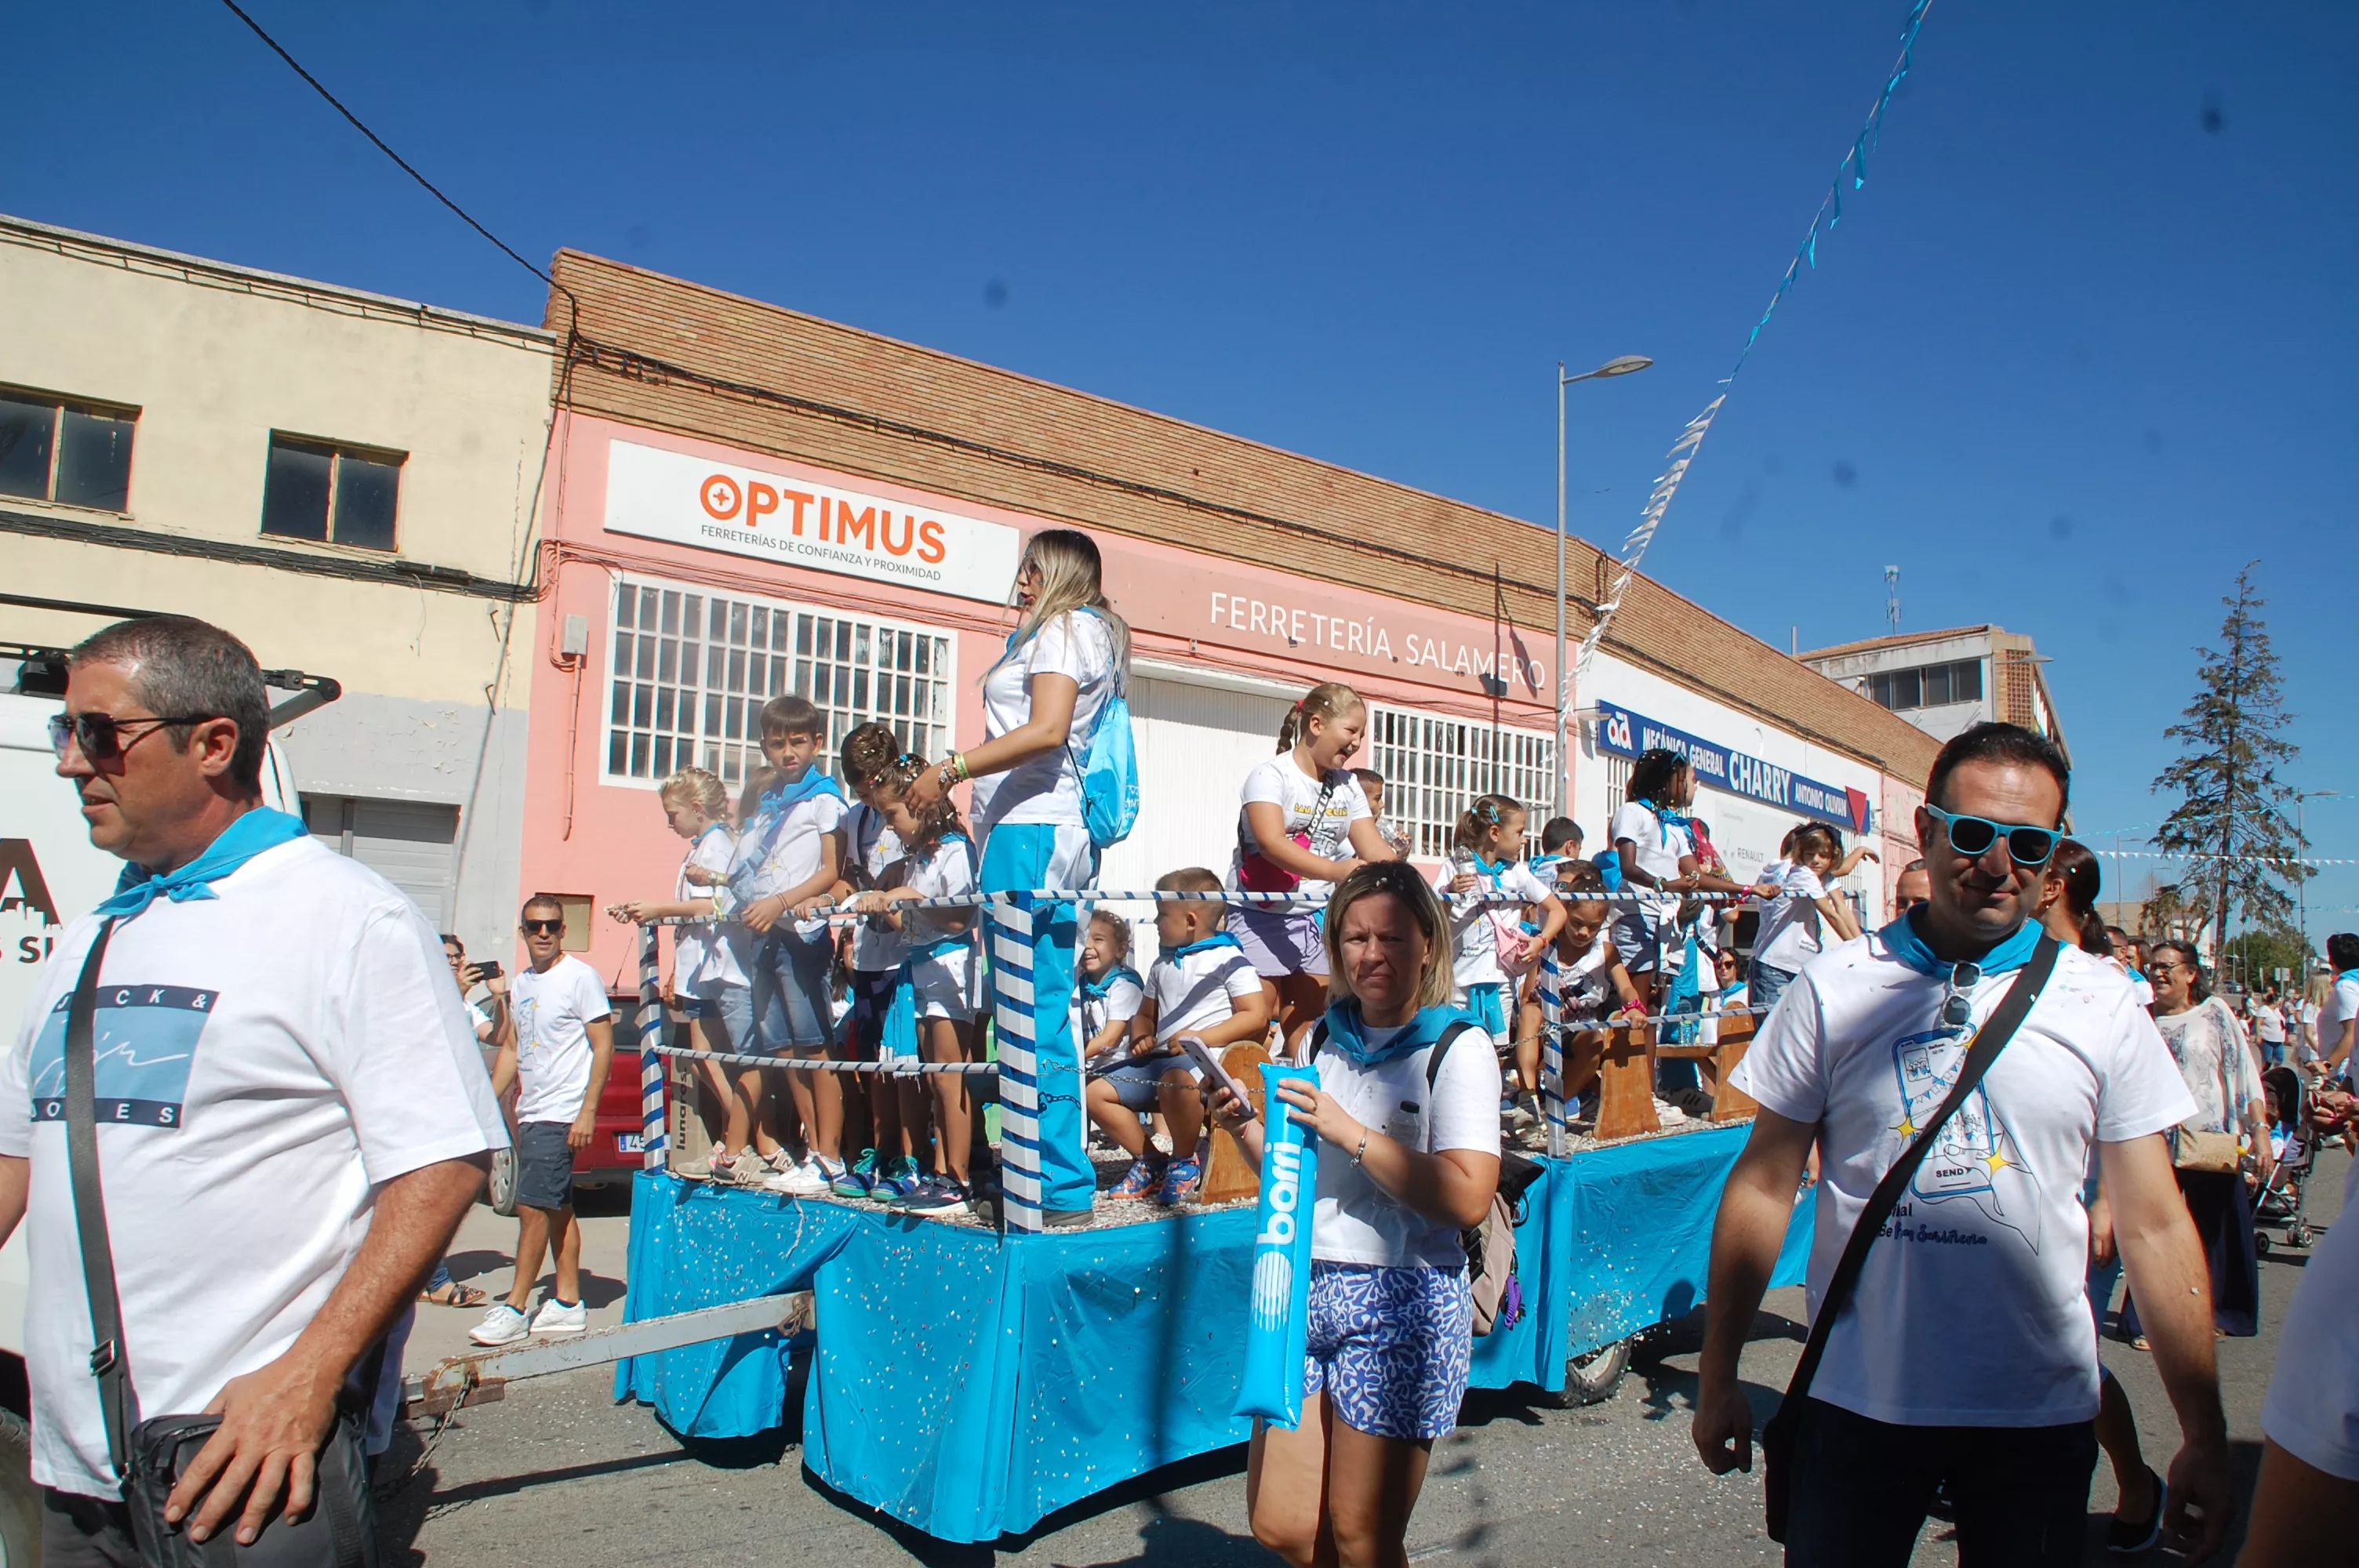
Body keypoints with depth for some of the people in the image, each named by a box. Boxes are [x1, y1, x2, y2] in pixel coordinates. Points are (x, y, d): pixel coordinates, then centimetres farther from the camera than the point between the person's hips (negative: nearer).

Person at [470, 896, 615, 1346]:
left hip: (561, 1115, -8)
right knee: (558, 1208, 12)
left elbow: (604, 1046, -11)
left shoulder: (581, 977, -9)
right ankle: (567, 1302, 18)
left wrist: (588, 1111, -17)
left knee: (532, 1208, -7)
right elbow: (511, 1049, 20)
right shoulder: (521, 982, 14)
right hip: (529, 1113, 8)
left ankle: (514, 1309, 0)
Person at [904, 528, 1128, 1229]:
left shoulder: (1067, 628, -2)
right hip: (1052, 832, 10)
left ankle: (1061, 1185, -6)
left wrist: (949, 771, -16)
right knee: (1041, 1012, 11)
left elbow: (1046, 730, -18)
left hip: (1032, 830, -10)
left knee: (1033, 1018, -10)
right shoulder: (1071, 633, 27)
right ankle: (1057, 1175, 17)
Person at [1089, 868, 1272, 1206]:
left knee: (1174, 1081, -41)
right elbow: (1145, 1014, 30)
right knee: (1097, 1092, -3)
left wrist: (1202, 1037, -19)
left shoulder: (1228, 959, -3)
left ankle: (1185, 1160, -15)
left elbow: (1257, 1015, -11)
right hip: (1159, 1058, 8)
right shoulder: (1162, 965, 20)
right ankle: (1149, 1162, 7)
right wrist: (1141, 1038, 6)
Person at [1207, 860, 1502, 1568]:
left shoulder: (1457, 1046, -8)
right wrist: (1246, 1125, 2)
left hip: (1400, 1303, -6)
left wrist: (1352, 1133, -20)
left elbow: (1468, 1199, -20)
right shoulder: (1327, 1040, 11)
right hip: (1306, 1291, 6)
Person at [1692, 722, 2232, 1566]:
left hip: (2041, 1412, 1)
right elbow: (1763, 1187, -2)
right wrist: (1717, 1377, -1)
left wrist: (2205, 1435, 1)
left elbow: (2156, 1226, 2)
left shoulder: (2101, 1004, -1)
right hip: (1855, 1401, -1)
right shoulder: (1835, 986, -4)